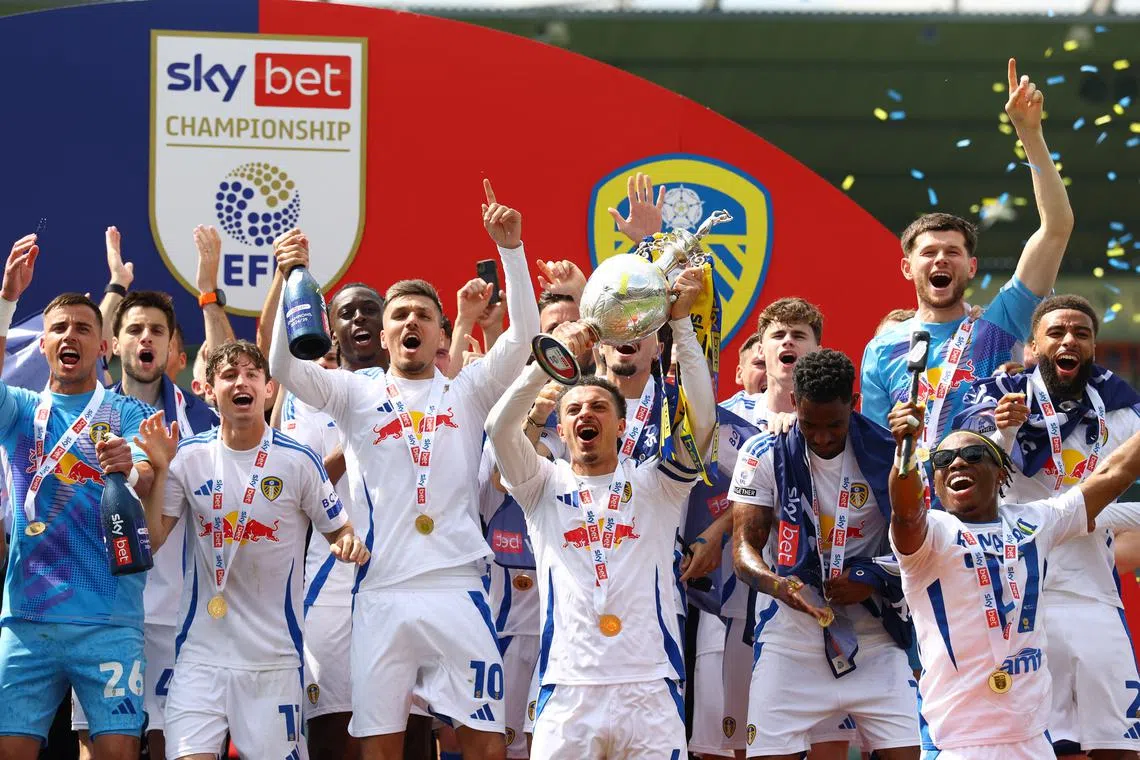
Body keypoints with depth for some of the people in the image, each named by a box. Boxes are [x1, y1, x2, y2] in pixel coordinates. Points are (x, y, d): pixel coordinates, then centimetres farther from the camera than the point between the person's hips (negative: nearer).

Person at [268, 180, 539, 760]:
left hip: (457, 589, 0)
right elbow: (283, 364, -3)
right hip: (381, 595, 0)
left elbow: (524, 335, 0)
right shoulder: (357, 394, 11)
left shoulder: (466, 394, 12)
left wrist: (511, 249, -9)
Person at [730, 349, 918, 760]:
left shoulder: (886, 453, -3)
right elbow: (744, 547, -4)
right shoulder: (764, 453, -3)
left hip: (872, 641, 0)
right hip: (791, 643, 0)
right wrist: (777, 584, -25)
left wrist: (875, 577, -14)